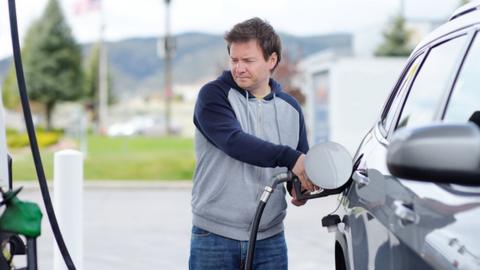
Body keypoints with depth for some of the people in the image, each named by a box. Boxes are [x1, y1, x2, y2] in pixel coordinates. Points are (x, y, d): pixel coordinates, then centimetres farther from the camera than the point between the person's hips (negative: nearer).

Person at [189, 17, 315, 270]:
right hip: (214, 237, -3)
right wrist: (288, 157, -30)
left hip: (270, 239, 4)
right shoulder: (213, 95, -4)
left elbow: (300, 164, 16)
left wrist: (301, 188, -7)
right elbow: (234, 141, -21)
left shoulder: (290, 107, 10)